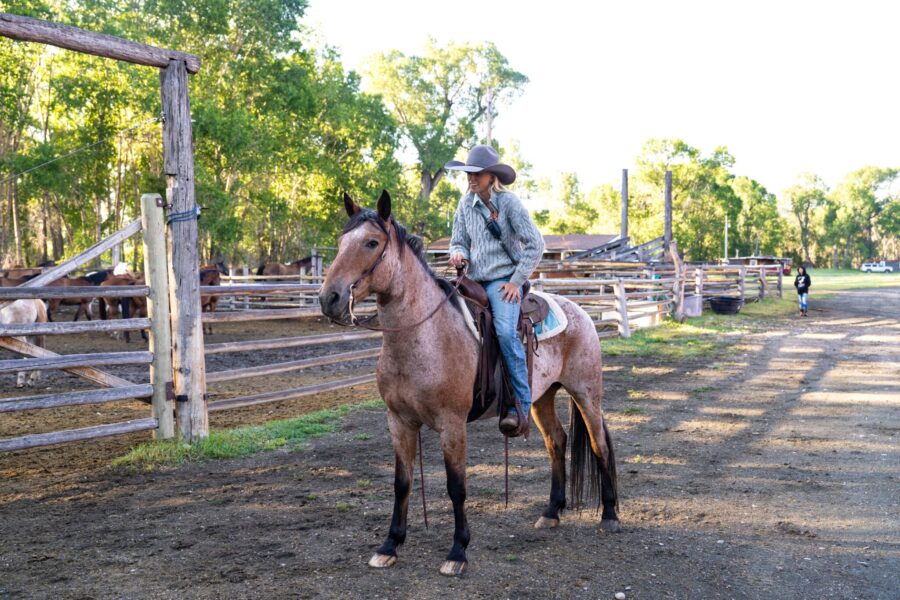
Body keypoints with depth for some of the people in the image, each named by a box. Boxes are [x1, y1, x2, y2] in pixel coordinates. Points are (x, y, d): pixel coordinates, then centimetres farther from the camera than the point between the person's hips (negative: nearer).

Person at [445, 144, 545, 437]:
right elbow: (459, 242, 16)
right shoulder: (466, 203, 8)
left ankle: (521, 408, -24)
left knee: (505, 331, -28)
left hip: (504, 280, -6)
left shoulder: (509, 202, -7)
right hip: (474, 281, 6)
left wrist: (516, 281, -11)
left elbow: (535, 244, -8)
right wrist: (459, 254, -9)